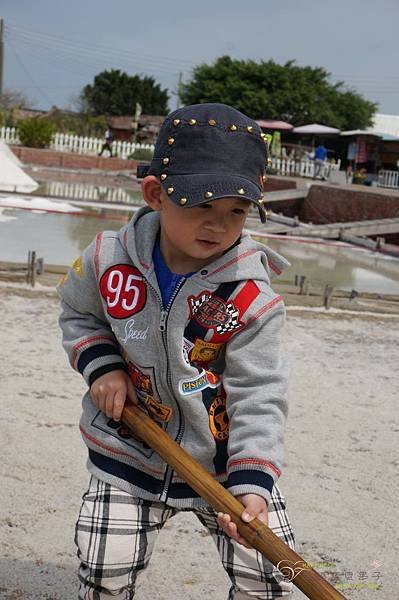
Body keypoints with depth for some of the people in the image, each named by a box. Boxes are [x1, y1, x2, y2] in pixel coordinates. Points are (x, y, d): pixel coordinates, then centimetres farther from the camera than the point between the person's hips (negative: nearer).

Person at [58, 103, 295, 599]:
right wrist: (101, 365, -8)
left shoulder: (251, 299, -20)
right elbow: (78, 313, 10)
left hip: (227, 461, -1)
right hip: (130, 452, 2)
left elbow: (259, 399, -18)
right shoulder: (109, 260, -11)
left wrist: (252, 484, -30)